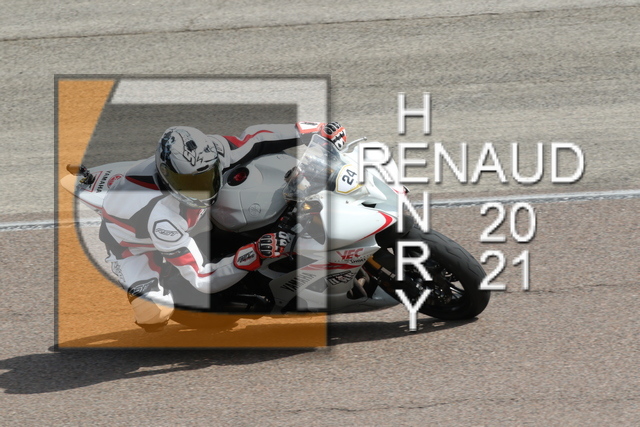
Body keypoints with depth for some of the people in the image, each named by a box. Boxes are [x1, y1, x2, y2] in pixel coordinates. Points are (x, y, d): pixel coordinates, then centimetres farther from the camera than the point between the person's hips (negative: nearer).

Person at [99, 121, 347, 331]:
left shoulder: (206, 156, -33)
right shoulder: (163, 217, -47)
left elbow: (253, 139, -15)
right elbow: (203, 280, -41)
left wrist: (319, 130, -16)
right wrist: (255, 254, -50)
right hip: (132, 244, -6)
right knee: (154, 316, -28)